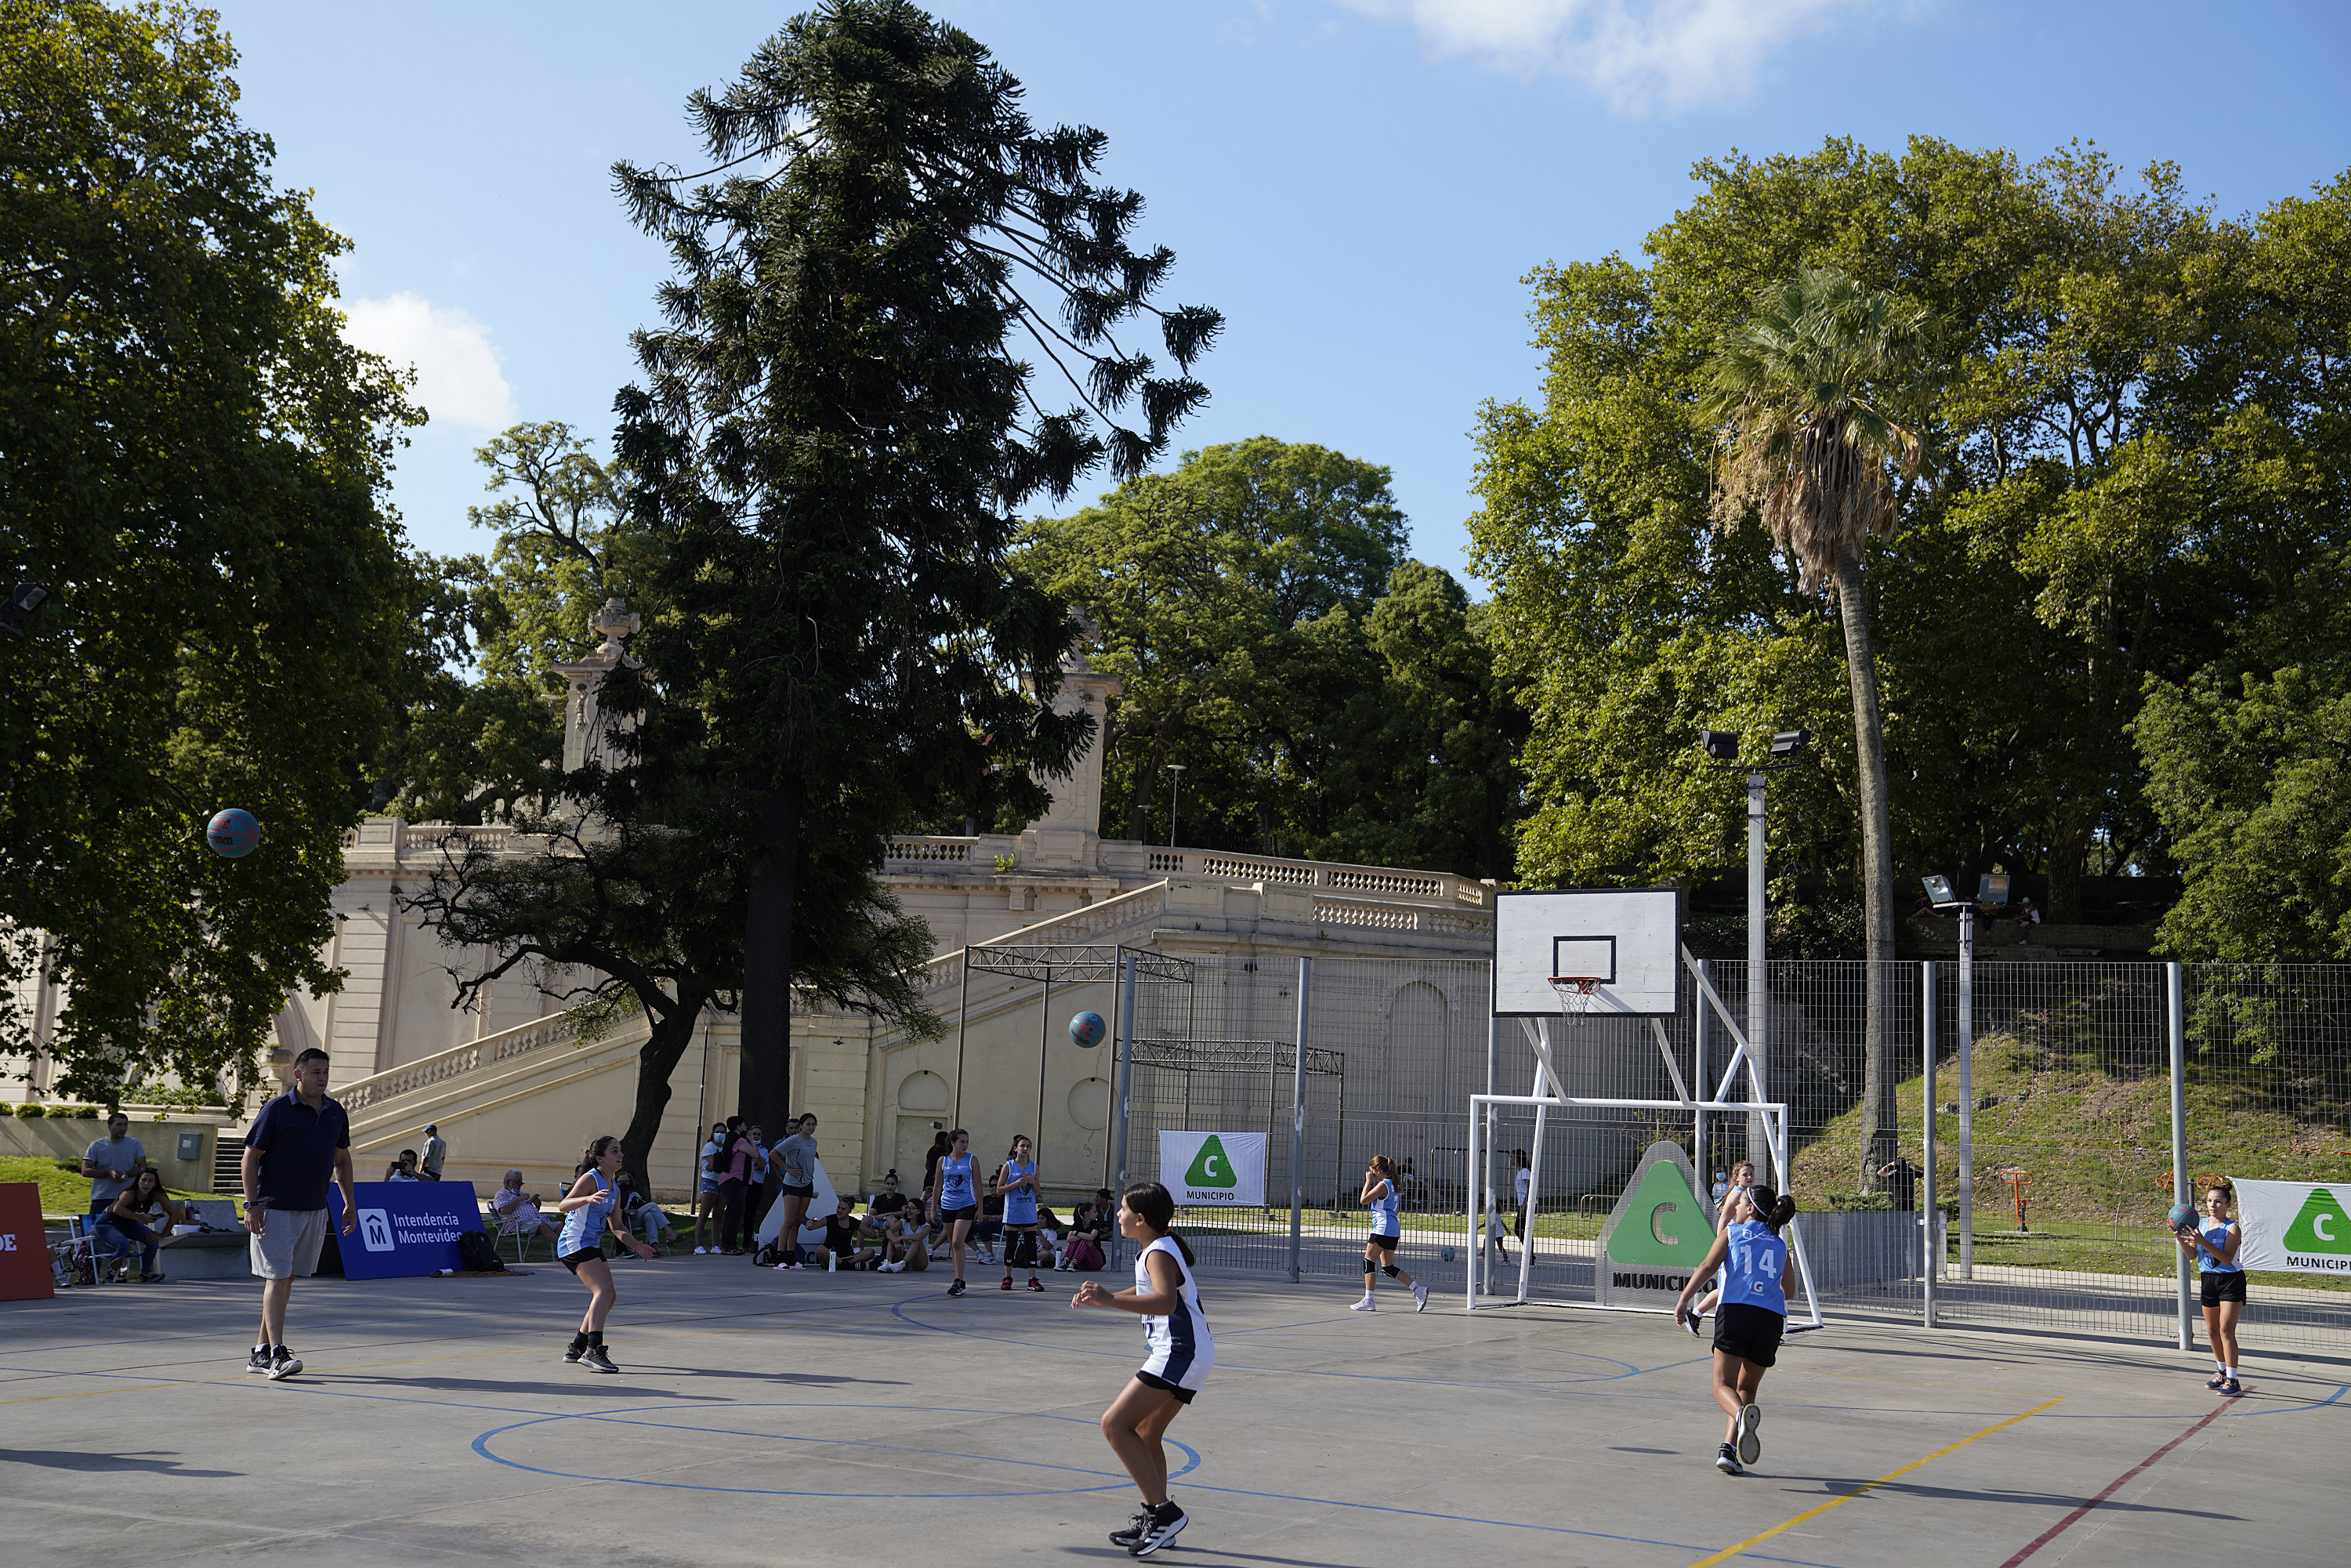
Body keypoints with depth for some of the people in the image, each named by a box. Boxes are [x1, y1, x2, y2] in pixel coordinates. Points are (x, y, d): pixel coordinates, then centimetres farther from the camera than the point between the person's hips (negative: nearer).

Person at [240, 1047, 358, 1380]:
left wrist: (350, 1203, 15)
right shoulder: (276, 1109, -7)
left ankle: (261, 1352, 17)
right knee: (277, 1278, -10)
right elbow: (250, 1159, -6)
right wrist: (251, 1205, -13)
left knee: (286, 1279, 9)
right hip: (274, 1210, -6)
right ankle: (277, 1354, -14)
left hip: (314, 1211, 6)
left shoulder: (336, 1113, 10)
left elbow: (342, 1160, 20)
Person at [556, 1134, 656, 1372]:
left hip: (593, 1245, 10)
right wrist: (588, 1199, -45)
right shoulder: (590, 1179, -14)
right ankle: (593, 1350, -32)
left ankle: (576, 1348, 25)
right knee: (604, 1290, -24)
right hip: (575, 1243, -10)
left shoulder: (615, 1188, 12)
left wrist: (636, 1246, 2)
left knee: (609, 1296, 14)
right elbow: (563, 1205, -28)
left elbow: (615, 1227, 15)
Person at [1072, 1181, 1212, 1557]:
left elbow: (1165, 1301, -36)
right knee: (1145, 1434, 18)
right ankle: (1155, 1522, 25)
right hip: (1190, 1355, 11)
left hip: (1180, 1354, -11)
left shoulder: (1158, 1253, -16)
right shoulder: (1159, 1248, 15)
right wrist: (1103, 1298, 33)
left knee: (1115, 1424, -14)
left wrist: (1110, 1300, -45)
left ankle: (1163, 1511, -16)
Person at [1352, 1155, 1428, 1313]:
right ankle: (1418, 1289, 2)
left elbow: (1364, 1200, -11)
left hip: (1383, 1229, -10)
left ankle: (1368, 1301, -3)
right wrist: (1371, 1182, 21)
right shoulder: (1392, 1185, 17)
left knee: (1368, 1261, -3)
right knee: (1388, 1268, 10)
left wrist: (1368, 1181, -2)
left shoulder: (1383, 1185, -13)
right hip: (1393, 1230, 10)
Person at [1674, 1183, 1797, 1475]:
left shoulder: (1731, 1232, 12)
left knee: (1723, 1384, -4)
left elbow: (1707, 1267, -2)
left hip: (1736, 1311, -3)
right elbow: (1789, 1289, 26)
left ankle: (1743, 1414, -38)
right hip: (1772, 1319, 3)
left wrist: (1683, 1300, -5)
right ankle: (1729, 1448, 2)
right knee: (1747, 1387, 16)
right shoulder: (1780, 1243, 21)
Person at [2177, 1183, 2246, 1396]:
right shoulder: (2200, 1225, 3)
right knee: (2212, 1331, 14)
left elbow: (2227, 1258, -25)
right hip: (2209, 1280, 6)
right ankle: (2222, 1371, 34)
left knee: (2226, 1329, -12)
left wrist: (2203, 1241, -34)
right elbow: (2192, 1254, 1)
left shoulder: (2232, 1229, -14)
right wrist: (2181, 1239, -17)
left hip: (2231, 1281, -6)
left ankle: (2232, 1381, -10)